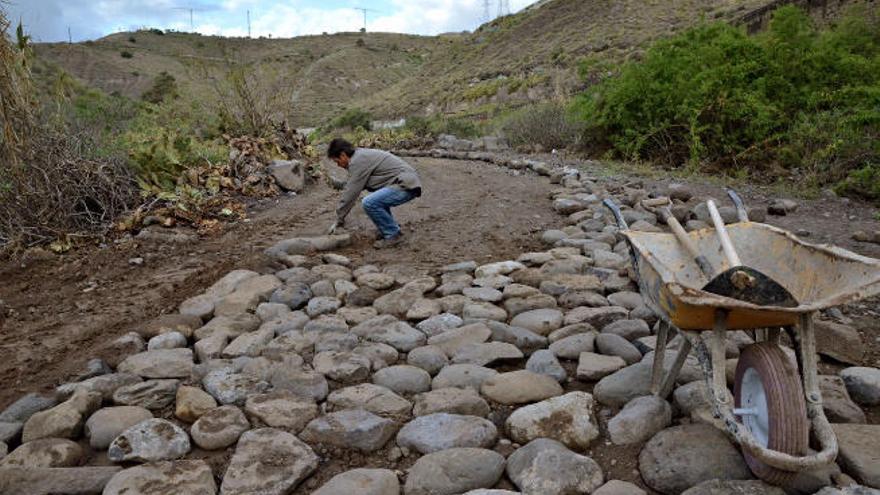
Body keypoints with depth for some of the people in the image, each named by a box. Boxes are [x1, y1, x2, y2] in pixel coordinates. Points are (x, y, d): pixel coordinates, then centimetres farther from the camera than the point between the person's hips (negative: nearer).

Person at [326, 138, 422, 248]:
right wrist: (341, 217, 24)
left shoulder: (358, 161, -12)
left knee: (369, 203, -21)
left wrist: (339, 220, -2)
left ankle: (393, 235, -5)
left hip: (406, 185, -11)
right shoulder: (361, 155, 18)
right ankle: (391, 229, 23)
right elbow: (350, 191, 24)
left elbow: (350, 194, -11)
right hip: (407, 181, 11)